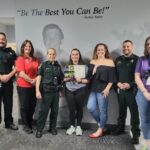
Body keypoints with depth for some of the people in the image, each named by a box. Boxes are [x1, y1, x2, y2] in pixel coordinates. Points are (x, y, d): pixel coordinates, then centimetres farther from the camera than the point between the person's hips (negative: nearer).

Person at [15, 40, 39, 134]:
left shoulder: (35, 60, 9)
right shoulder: (20, 59, -7)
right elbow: (21, 74, -14)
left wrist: (36, 80, -5)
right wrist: (31, 81, -12)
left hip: (33, 86, 5)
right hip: (23, 86, -5)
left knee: (32, 106, 12)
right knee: (25, 106, 5)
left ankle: (30, 124, 28)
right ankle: (26, 125, 19)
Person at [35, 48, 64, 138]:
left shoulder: (58, 66, 9)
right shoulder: (44, 65, -2)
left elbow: (61, 78, 21)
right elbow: (39, 77, -7)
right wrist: (37, 90, -14)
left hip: (55, 92, 4)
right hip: (45, 91, -4)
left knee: (55, 110, 11)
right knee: (43, 111, -1)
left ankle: (53, 128, 26)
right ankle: (39, 129, 12)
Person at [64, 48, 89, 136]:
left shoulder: (84, 66, 1)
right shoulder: (67, 67, 10)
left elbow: (88, 80, -2)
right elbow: (63, 79, 9)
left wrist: (80, 80, -18)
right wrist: (68, 78, -11)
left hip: (80, 90, -1)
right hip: (69, 90, 2)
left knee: (79, 108, 2)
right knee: (71, 109, 0)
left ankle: (78, 126, 19)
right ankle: (72, 126, 18)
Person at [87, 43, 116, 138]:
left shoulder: (109, 62, -3)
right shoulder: (92, 62, 13)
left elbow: (112, 78, -8)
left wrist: (107, 89, -15)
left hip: (103, 89, -5)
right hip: (93, 88, 6)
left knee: (103, 110, 2)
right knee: (90, 107, 0)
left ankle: (100, 130, 17)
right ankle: (100, 123, 25)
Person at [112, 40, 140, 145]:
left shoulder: (136, 59, -2)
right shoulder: (118, 60, 13)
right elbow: (115, 74, 13)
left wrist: (130, 85, -17)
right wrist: (118, 83, -4)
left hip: (132, 90, -4)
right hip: (120, 90, 5)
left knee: (134, 112, -2)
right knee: (121, 111, 15)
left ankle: (136, 134, 6)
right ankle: (120, 129, 29)